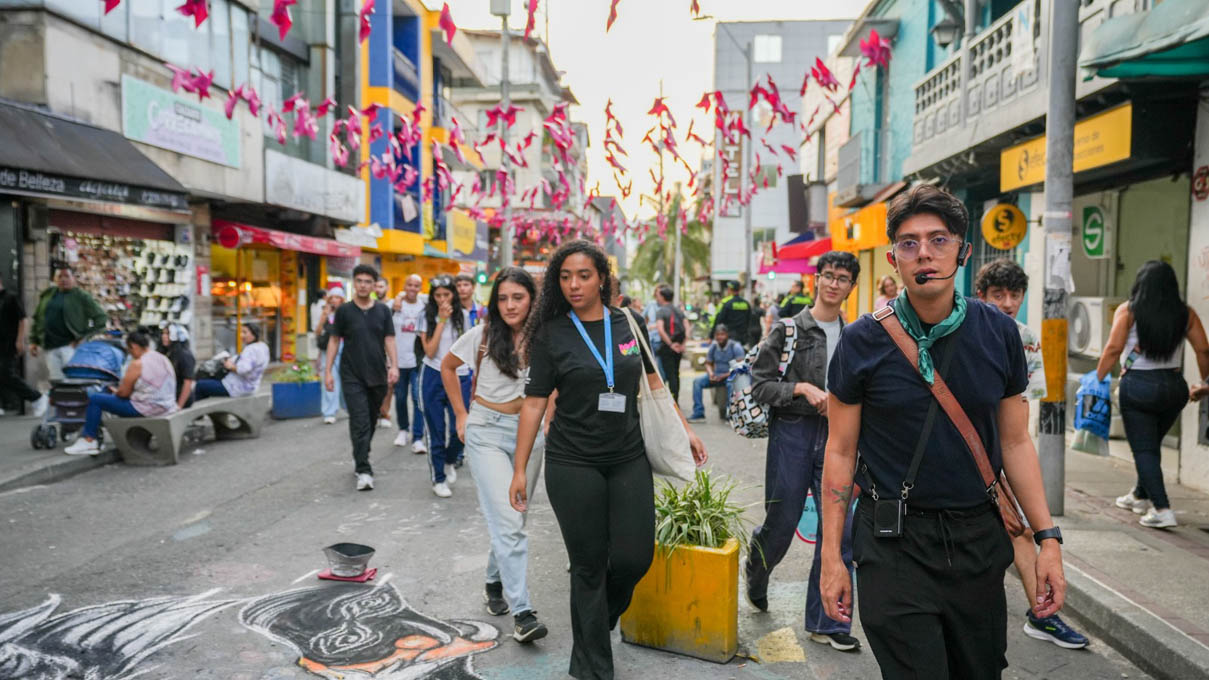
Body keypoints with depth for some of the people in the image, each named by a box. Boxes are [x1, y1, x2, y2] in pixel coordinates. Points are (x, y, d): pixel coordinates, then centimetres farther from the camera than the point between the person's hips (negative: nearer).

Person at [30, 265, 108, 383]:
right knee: (55, 381, 5)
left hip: (71, 345, -5)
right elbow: (37, 319, 22)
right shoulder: (47, 295, 14)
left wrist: (88, 339, -10)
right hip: (51, 347, 5)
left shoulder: (81, 296, -2)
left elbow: (101, 318, -6)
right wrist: (34, 341, 17)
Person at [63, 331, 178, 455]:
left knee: (94, 399, 3)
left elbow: (124, 392, -11)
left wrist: (115, 392, 12)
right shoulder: (164, 359, 8)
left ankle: (88, 442, 8)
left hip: (146, 410, -8)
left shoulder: (137, 364, -14)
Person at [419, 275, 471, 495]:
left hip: (460, 376, 1)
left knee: (459, 427, -7)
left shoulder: (463, 315, 5)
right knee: (436, 432, 4)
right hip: (434, 377, -1)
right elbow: (430, 351, -11)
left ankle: (450, 461, 25)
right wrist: (441, 321, -12)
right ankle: (438, 479, 18)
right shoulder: (427, 317, -1)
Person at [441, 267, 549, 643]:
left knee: (513, 519, 12)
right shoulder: (483, 335, -6)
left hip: (529, 432, 3)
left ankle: (494, 583, 37)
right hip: (487, 432, -3)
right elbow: (447, 366, 9)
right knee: (508, 520, -13)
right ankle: (523, 612, -12)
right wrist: (461, 414, 6)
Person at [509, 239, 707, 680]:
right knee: (589, 565, 4)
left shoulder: (628, 324, 4)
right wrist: (519, 469, -5)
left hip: (629, 459, 3)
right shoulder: (551, 334, -4)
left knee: (635, 558, 2)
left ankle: (598, 617, 36)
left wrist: (685, 428, 12)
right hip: (573, 465, -2)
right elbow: (534, 403, -4)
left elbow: (653, 382, 15)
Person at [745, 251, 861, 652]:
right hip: (792, 433, -3)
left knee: (839, 528, 0)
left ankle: (825, 623, 14)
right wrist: (802, 388, -17)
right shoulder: (789, 328, -2)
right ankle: (755, 574, 39)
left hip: (836, 438, 3)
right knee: (782, 522, 5)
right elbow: (760, 384, -4)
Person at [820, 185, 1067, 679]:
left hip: (979, 539, 4)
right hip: (894, 543, -3)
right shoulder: (862, 341, -8)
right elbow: (840, 450, -4)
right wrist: (831, 555, -5)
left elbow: (1015, 442, 7)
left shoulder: (998, 333, 0)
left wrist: (1048, 537, 1)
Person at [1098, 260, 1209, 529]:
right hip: (1175, 386, 4)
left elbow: (1114, 348, -14)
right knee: (1152, 444, 21)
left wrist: (1097, 379, -8)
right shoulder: (1185, 314, 3)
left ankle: (1162, 509, -7)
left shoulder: (1128, 311, -6)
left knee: (1144, 449, 1)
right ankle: (1140, 496, 36)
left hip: (1138, 386, -4)